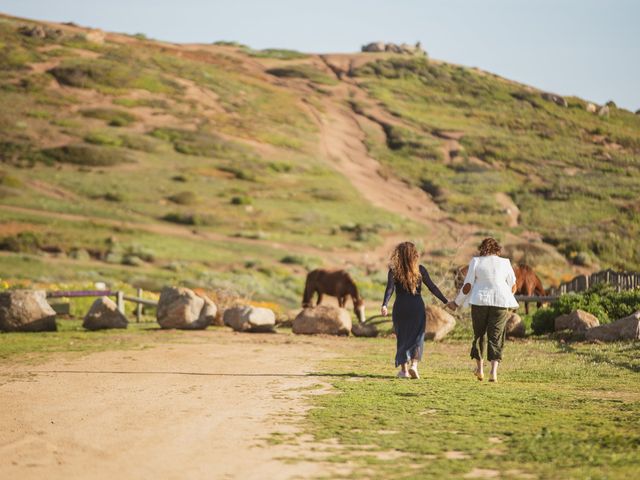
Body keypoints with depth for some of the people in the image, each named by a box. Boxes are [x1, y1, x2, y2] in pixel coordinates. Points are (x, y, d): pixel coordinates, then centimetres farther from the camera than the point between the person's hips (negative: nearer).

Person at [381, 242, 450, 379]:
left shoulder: (394, 271, -3)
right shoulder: (420, 270, -1)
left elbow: (390, 288, -16)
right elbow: (432, 287, -2)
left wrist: (384, 305, -26)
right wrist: (446, 301, 3)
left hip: (400, 307, 0)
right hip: (417, 306, 0)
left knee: (402, 337, 12)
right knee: (417, 337, 8)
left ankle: (404, 369, 12)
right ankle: (414, 365, -11)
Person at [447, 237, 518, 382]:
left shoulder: (476, 262, 0)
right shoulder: (505, 263, 4)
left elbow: (467, 286, -2)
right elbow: (513, 287, 9)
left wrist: (457, 303, 10)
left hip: (480, 301, 0)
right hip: (500, 302, 0)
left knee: (478, 334, 17)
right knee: (496, 336, 2)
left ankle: (480, 368, 21)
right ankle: (494, 371, -11)